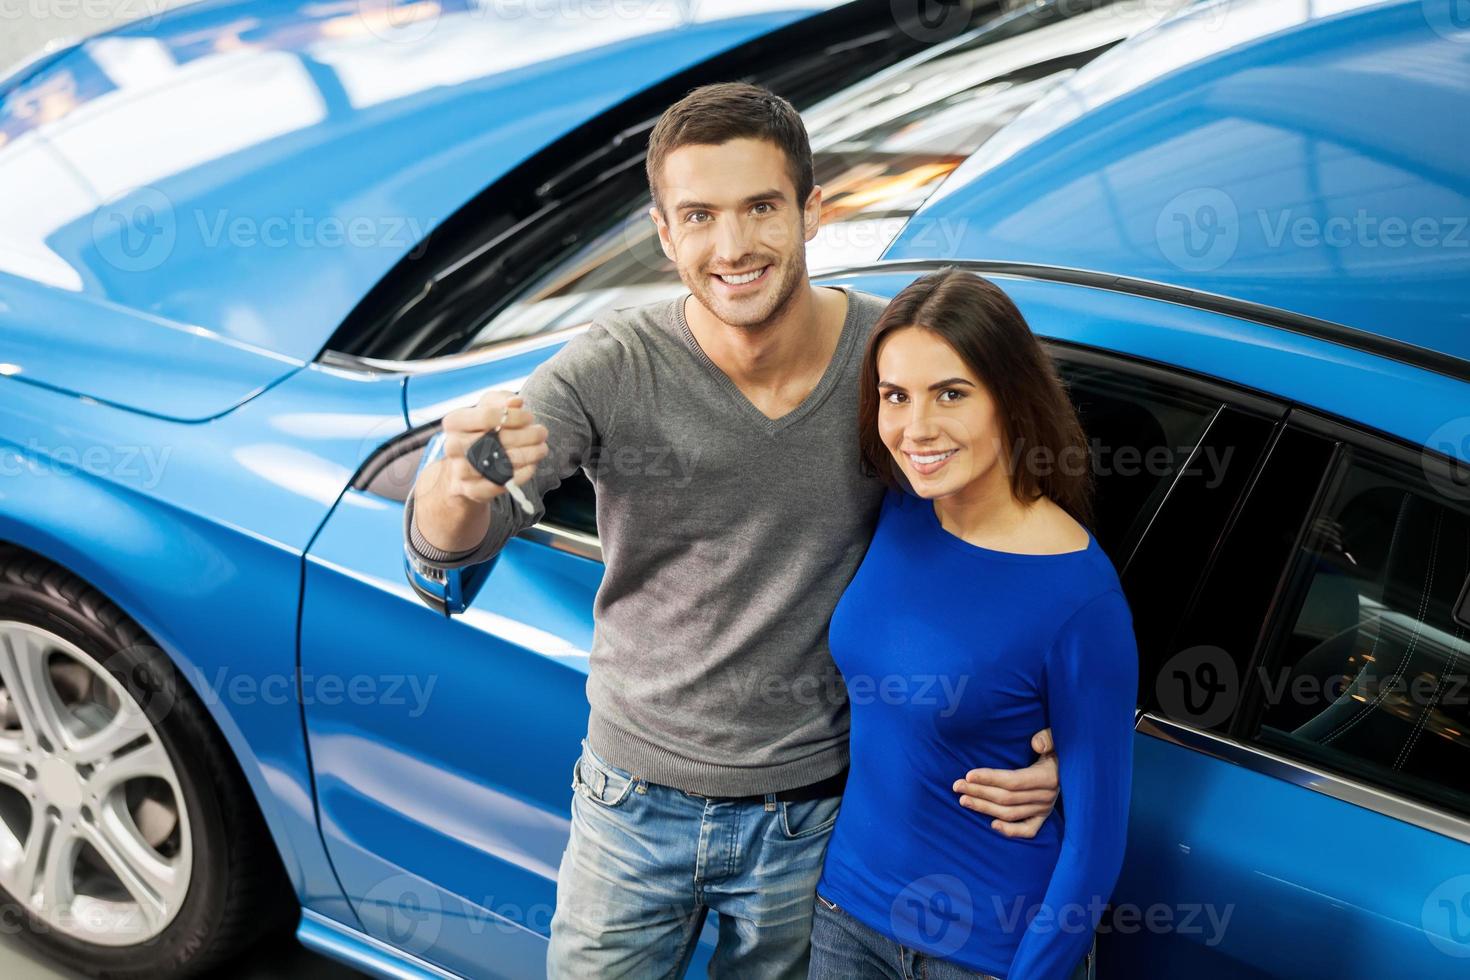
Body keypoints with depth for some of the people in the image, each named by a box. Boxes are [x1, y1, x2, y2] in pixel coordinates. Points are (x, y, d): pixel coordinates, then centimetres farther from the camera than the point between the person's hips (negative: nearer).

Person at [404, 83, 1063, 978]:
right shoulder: (612, 371, -18)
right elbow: (446, 544, -27)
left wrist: (1043, 738, -19)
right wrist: (462, 486, -52)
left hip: (812, 815, 1)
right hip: (637, 800, 0)